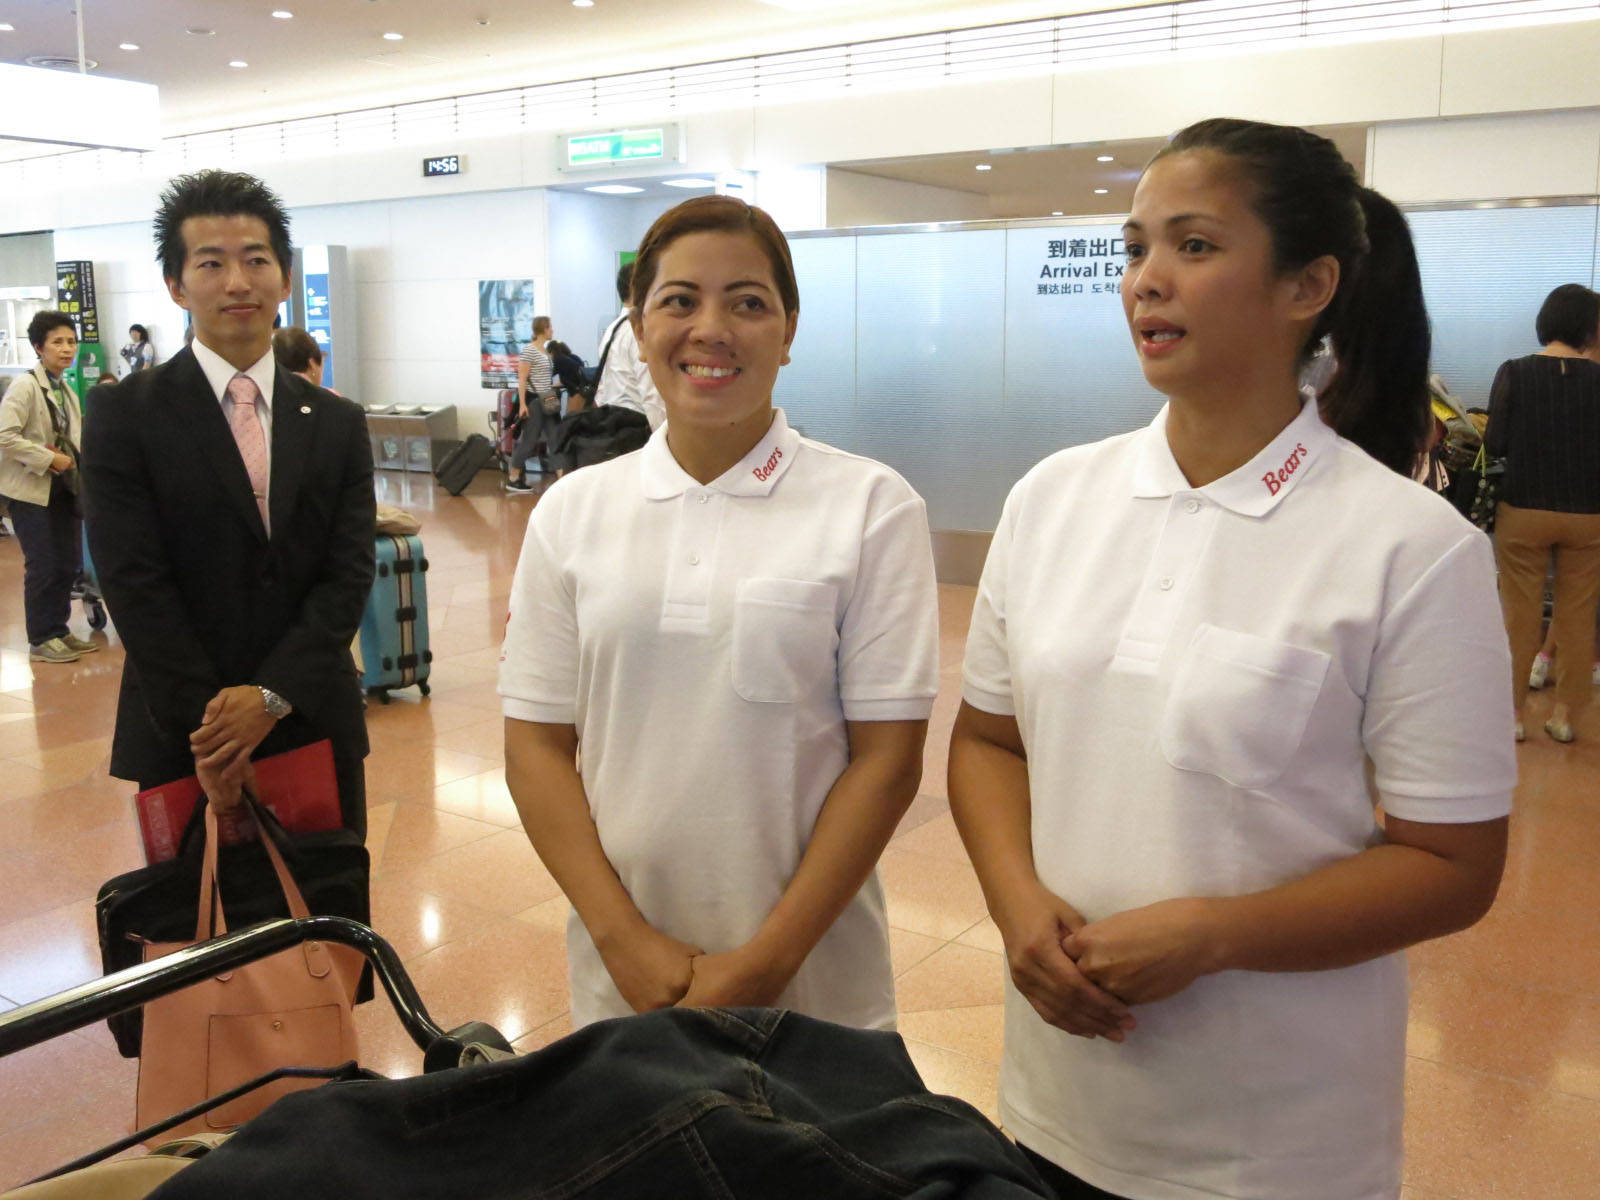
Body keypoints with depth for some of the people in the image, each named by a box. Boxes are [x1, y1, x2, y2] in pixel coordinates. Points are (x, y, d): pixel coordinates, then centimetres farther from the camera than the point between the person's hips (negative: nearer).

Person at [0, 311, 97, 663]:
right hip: (32, 489, -7)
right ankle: (41, 640, 7)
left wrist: (70, 458, 3)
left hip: (64, 487, 7)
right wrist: (48, 459, -20)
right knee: (43, 567, -3)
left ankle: (59, 631, 21)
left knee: (68, 565, 9)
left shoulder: (66, 391, 13)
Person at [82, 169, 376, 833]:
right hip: (181, 740, -2)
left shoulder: (338, 423, 5)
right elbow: (134, 582, -10)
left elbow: (350, 573, -3)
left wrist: (271, 695, -15)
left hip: (317, 726, 3)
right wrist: (209, 727, -17)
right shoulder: (125, 416, -4)